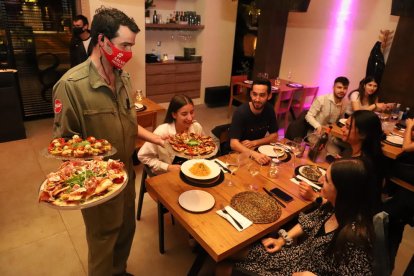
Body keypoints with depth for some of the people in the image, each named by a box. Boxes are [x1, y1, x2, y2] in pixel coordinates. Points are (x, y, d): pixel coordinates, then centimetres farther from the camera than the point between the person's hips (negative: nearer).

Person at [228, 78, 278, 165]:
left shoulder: (269, 109, -7)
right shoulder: (240, 112, -22)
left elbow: (274, 135, 1)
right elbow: (234, 144, -29)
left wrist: (254, 143, -15)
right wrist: (254, 154, -45)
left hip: (258, 149, 5)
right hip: (238, 152, -4)